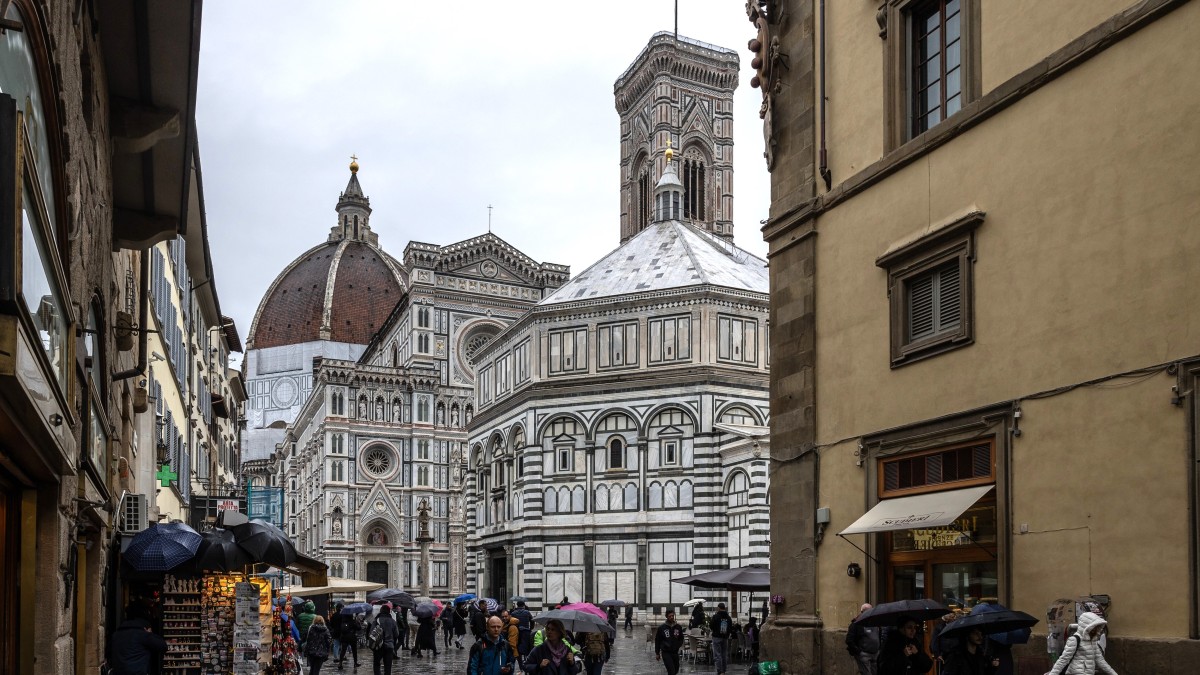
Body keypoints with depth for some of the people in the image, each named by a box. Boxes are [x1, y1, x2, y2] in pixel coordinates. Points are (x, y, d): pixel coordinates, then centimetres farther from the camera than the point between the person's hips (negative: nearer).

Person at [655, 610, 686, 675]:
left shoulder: (678, 627, 2)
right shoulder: (662, 628, -6)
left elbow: (681, 639, 15)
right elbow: (657, 641, 1)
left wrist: (678, 645, -6)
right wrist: (657, 653, 2)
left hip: (675, 652, 4)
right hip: (666, 653, -4)